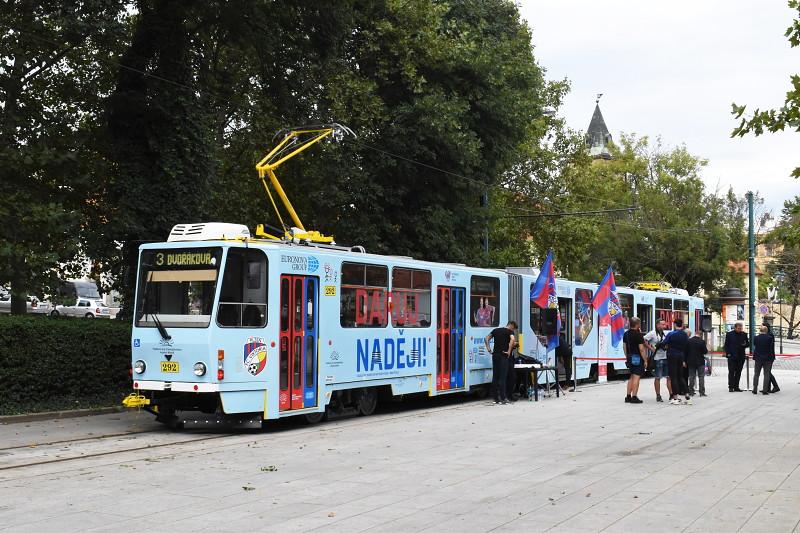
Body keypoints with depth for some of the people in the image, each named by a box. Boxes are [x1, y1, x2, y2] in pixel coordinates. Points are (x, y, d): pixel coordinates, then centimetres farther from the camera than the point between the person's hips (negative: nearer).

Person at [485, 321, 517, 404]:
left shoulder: (496, 330, 16)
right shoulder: (509, 332, -2)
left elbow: (486, 338, 14)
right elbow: (512, 340, -22)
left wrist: (488, 348, 10)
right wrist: (509, 351, -16)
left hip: (495, 355, 5)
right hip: (503, 356, -5)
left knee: (495, 376, 8)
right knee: (502, 377, -4)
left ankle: (496, 398, 11)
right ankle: (503, 398, -7)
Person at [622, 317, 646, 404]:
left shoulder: (626, 334, 9)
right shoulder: (638, 334, -15)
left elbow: (624, 346, 14)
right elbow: (641, 349, -17)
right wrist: (645, 360, -11)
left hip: (630, 358, 8)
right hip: (638, 358, -8)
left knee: (632, 377, 16)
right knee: (636, 377, -6)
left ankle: (628, 396, 16)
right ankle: (634, 397, -7)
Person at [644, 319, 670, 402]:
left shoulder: (664, 334, 14)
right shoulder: (653, 334, -7)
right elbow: (644, 340, -14)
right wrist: (651, 348, -15)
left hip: (666, 358, 6)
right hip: (657, 358, -6)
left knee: (669, 376, 4)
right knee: (657, 378, 1)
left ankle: (671, 394, 7)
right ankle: (658, 396, 7)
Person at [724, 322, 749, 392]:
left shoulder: (744, 334, 8)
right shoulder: (729, 334, 1)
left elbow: (747, 343, 14)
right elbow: (726, 345, 2)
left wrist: (745, 345, -9)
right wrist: (728, 353, -8)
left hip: (741, 357, 3)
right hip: (732, 356, -3)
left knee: (738, 372, 6)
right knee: (731, 372, -3)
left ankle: (736, 386, 13)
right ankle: (731, 387, -1)